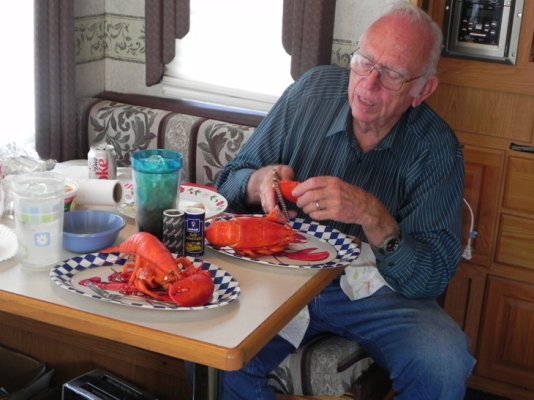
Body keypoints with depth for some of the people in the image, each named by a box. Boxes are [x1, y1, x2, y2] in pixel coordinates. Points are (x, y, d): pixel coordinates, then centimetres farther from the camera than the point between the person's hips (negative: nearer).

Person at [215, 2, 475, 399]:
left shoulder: (437, 149, -11)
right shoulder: (314, 90, -5)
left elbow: (432, 279, -15)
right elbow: (230, 184, 3)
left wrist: (372, 215, -31)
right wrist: (259, 183, -21)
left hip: (377, 293, -1)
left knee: (445, 365, -28)